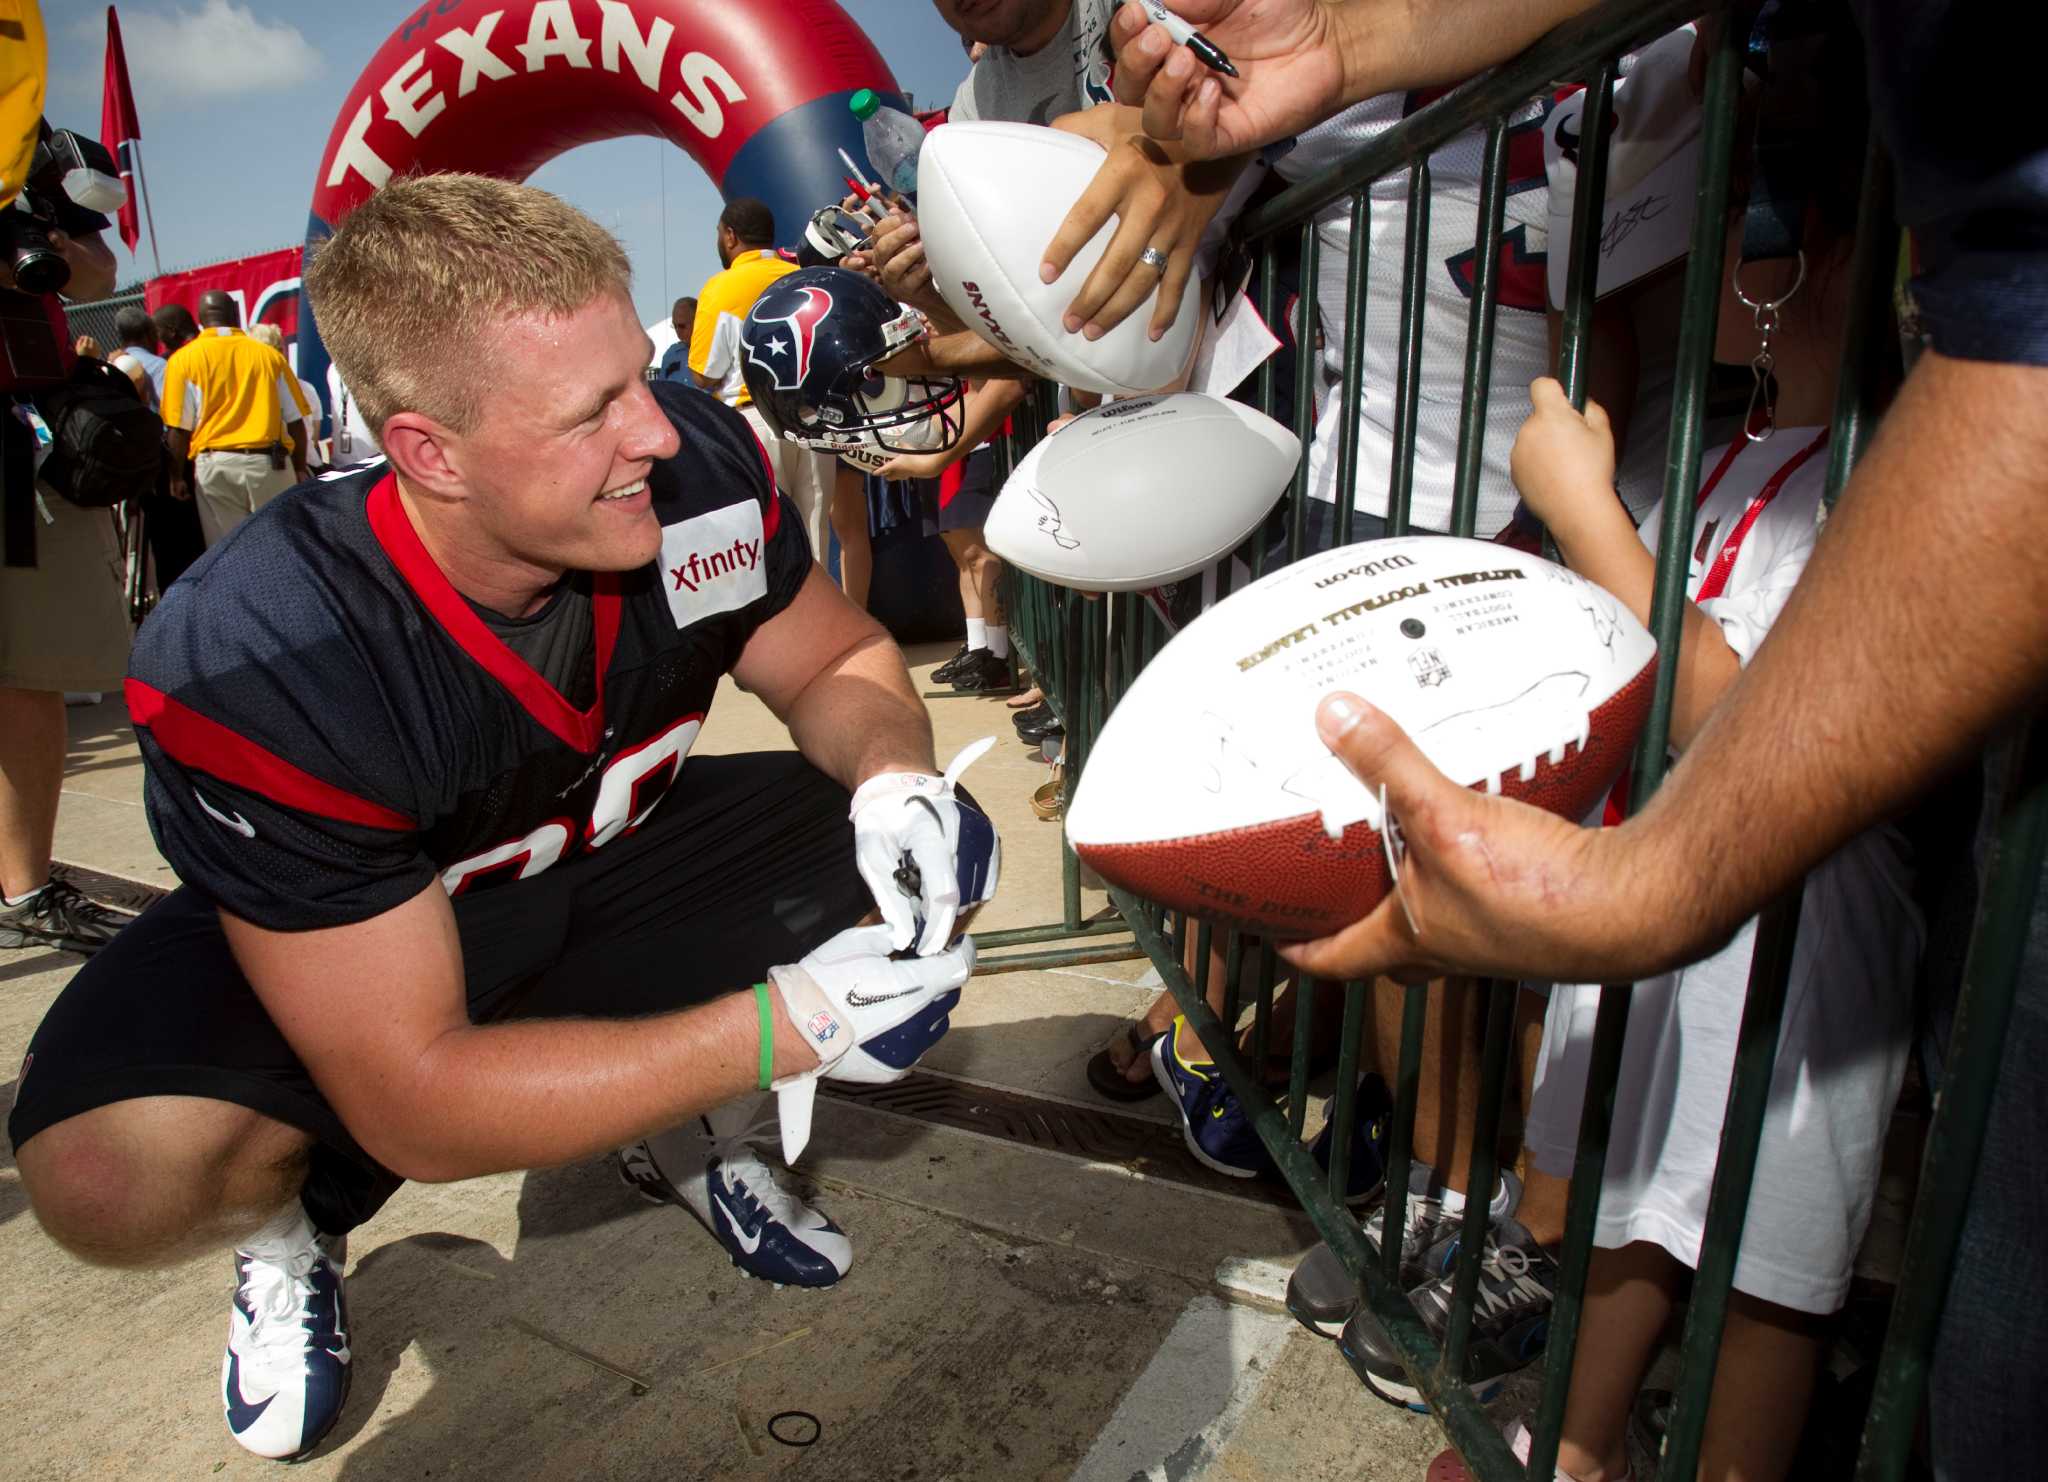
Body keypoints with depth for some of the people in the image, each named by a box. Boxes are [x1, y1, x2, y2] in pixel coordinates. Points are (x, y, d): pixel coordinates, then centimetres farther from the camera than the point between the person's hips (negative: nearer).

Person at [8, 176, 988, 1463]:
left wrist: (893, 773, -29)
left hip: (609, 860, 4)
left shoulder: (699, 464, -24)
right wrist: (781, 1029, -38)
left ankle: (681, 1127, 10)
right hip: (317, 936, -3)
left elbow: (840, 660, -5)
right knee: (109, 1171, -33)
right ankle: (290, 1217, 7)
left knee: (930, 863, -15)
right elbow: (415, 1102, -32)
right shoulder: (252, 668, -34)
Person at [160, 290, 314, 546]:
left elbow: (179, 428, -2)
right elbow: (295, 421, 4)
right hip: (269, 464, 1)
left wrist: (176, 476, 7)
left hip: (216, 465, -1)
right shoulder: (269, 355, 6)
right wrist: (300, 470, 11)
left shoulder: (184, 359, 3)